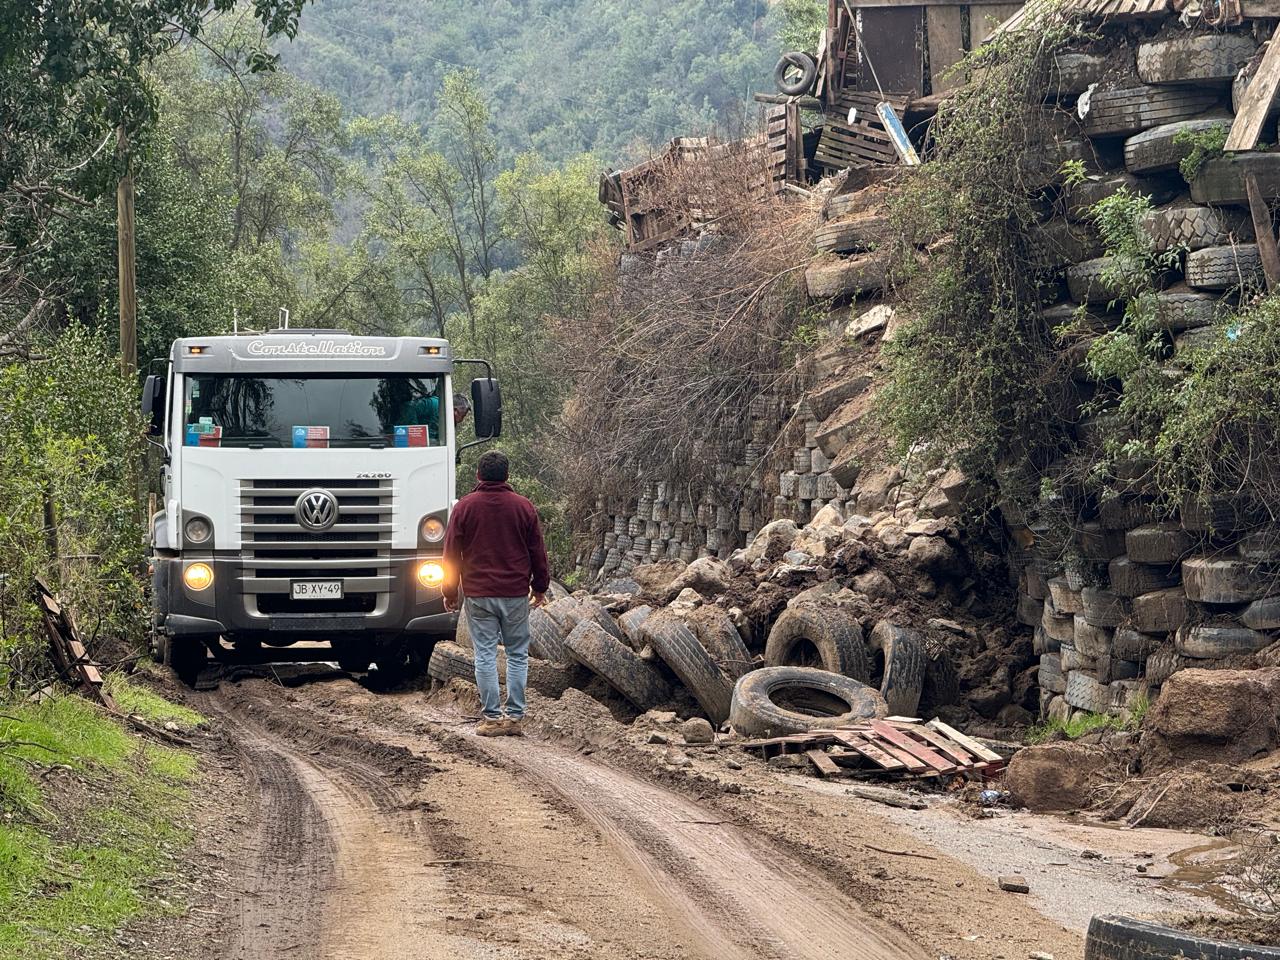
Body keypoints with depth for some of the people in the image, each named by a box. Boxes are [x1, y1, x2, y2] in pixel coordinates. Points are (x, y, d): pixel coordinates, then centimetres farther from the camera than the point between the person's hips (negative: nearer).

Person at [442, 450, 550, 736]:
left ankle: (492, 717, 0)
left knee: (485, 655, 2)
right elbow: (537, 552, 7)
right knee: (517, 654, 8)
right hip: (516, 594, 1)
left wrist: (450, 593, 11)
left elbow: (451, 554, 2)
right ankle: (515, 716, 5)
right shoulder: (523, 507, 2)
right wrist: (540, 587, 19)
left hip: (478, 594, -1)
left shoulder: (464, 507, -1)